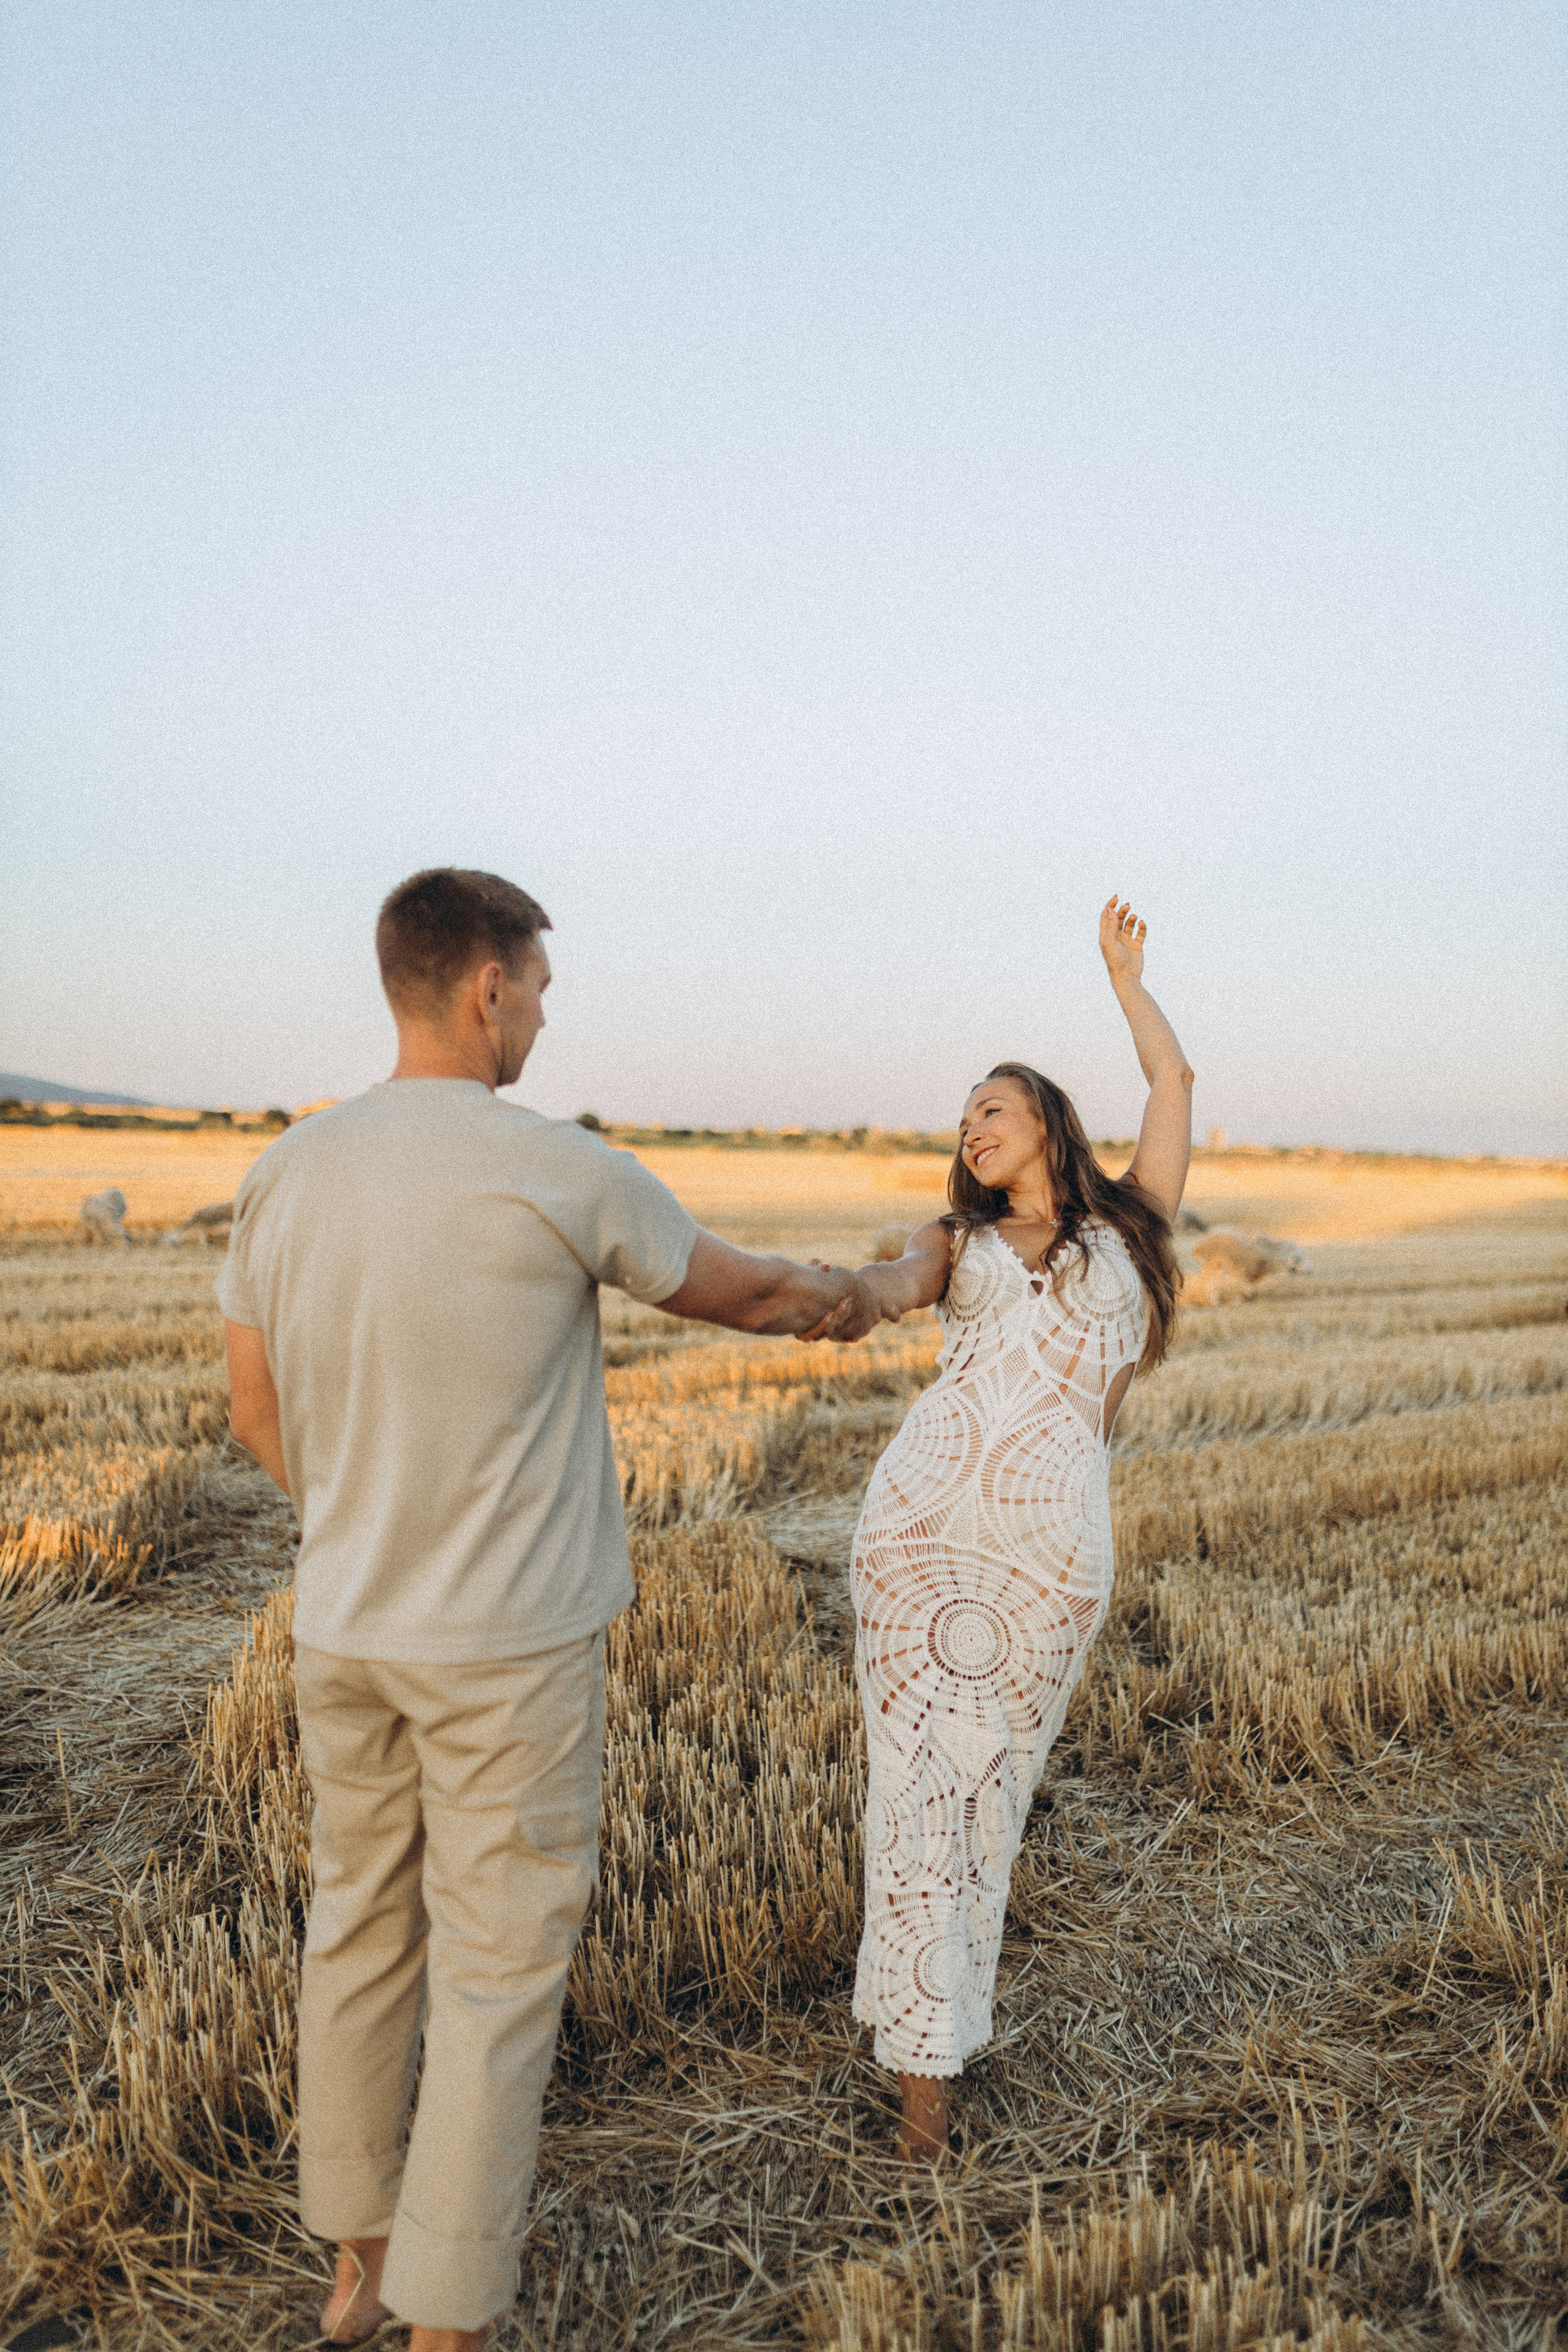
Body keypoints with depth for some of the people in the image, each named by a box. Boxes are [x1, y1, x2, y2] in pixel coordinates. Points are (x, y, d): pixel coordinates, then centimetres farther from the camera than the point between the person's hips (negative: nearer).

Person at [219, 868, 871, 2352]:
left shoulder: (286, 1172, -1)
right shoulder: (562, 1175, -18)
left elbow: (256, 1415, 7)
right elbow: (730, 1290, -1)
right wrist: (832, 1302, 20)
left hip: (342, 1631, 7)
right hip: (511, 1647, -6)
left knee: (359, 1935, 21)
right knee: (498, 1975, 10)